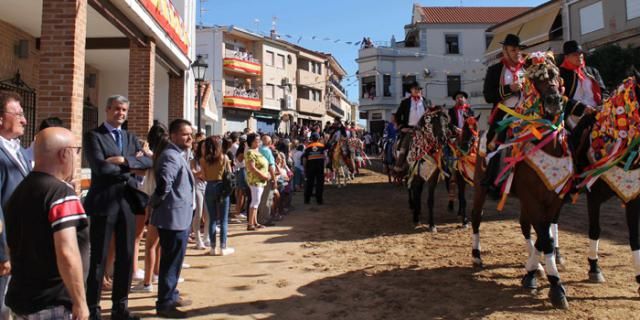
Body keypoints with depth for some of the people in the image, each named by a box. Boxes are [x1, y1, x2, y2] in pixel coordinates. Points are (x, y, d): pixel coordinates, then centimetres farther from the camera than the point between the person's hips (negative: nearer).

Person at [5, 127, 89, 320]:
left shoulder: (18, 192, 9)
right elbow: (67, 254, -27)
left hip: (20, 298, 8)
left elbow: (13, 247, 18)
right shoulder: (61, 193, -19)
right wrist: (80, 302, -19)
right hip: (54, 305, -8)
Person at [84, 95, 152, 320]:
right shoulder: (93, 136, -3)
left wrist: (124, 160, -14)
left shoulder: (131, 138, 15)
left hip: (127, 202, 6)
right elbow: (100, 167, -18)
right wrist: (130, 168, -8)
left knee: (126, 257, 10)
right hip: (104, 203, -5)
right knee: (98, 259, 2)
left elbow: (148, 162, 1)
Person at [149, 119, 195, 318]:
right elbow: (164, 184, -31)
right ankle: (165, 304, 11)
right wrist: (157, 202, -16)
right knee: (171, 262, 0)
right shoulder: (171, 156, -18)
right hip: (174, 217, -10)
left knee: (173, 261, 20)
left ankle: (171, 296, 34)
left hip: (180, 216, 10)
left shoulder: (179, 154, 15)